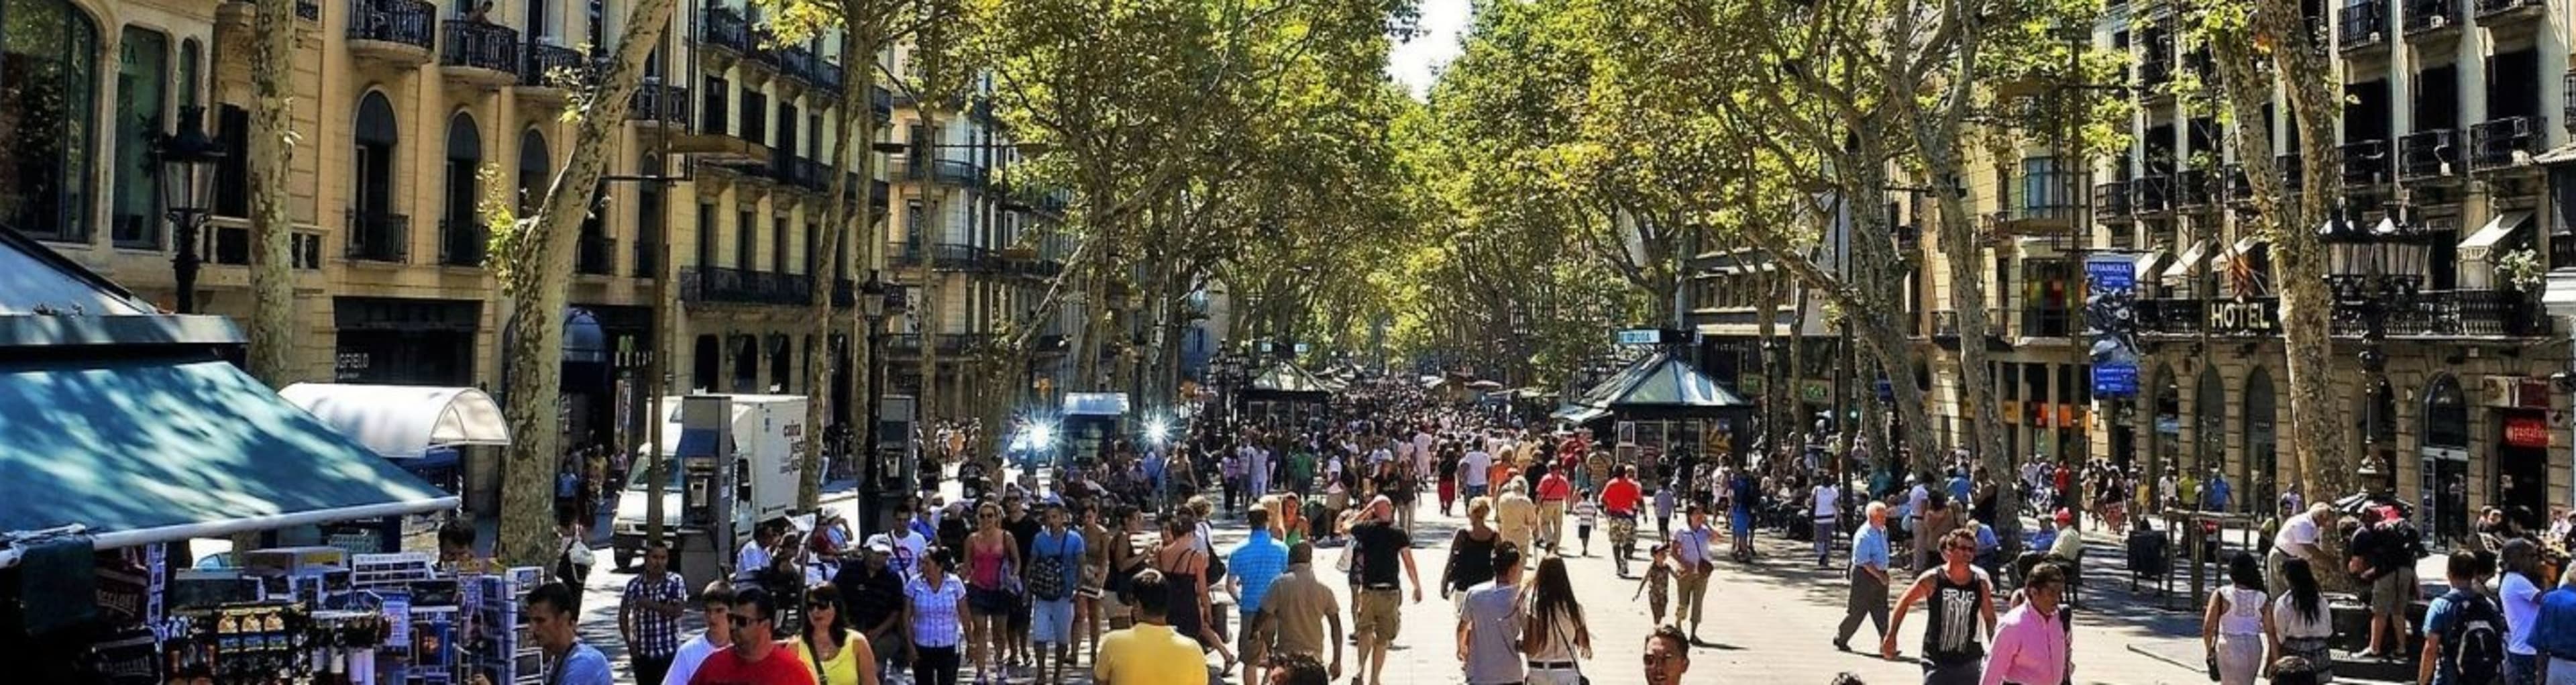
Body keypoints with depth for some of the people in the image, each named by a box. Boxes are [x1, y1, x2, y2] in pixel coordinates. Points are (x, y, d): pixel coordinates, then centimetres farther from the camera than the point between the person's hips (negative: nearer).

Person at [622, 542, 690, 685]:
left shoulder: (675, 582, -3)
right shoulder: (634, 585, 2)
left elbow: (678, 610, -13)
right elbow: (623, 614, 7)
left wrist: (652, 605, -18)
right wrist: (629, 642, -2)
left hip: (668, 652, -3)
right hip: (641, 652, 3)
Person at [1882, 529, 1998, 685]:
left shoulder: (1980, 583, -3)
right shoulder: (1933, 579, -9)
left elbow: (1990, 619, 8)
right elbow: (1905, 602, 2)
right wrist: (1891, 636, 0)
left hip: (1968, 662, 3)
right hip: (1937, 659, -3)